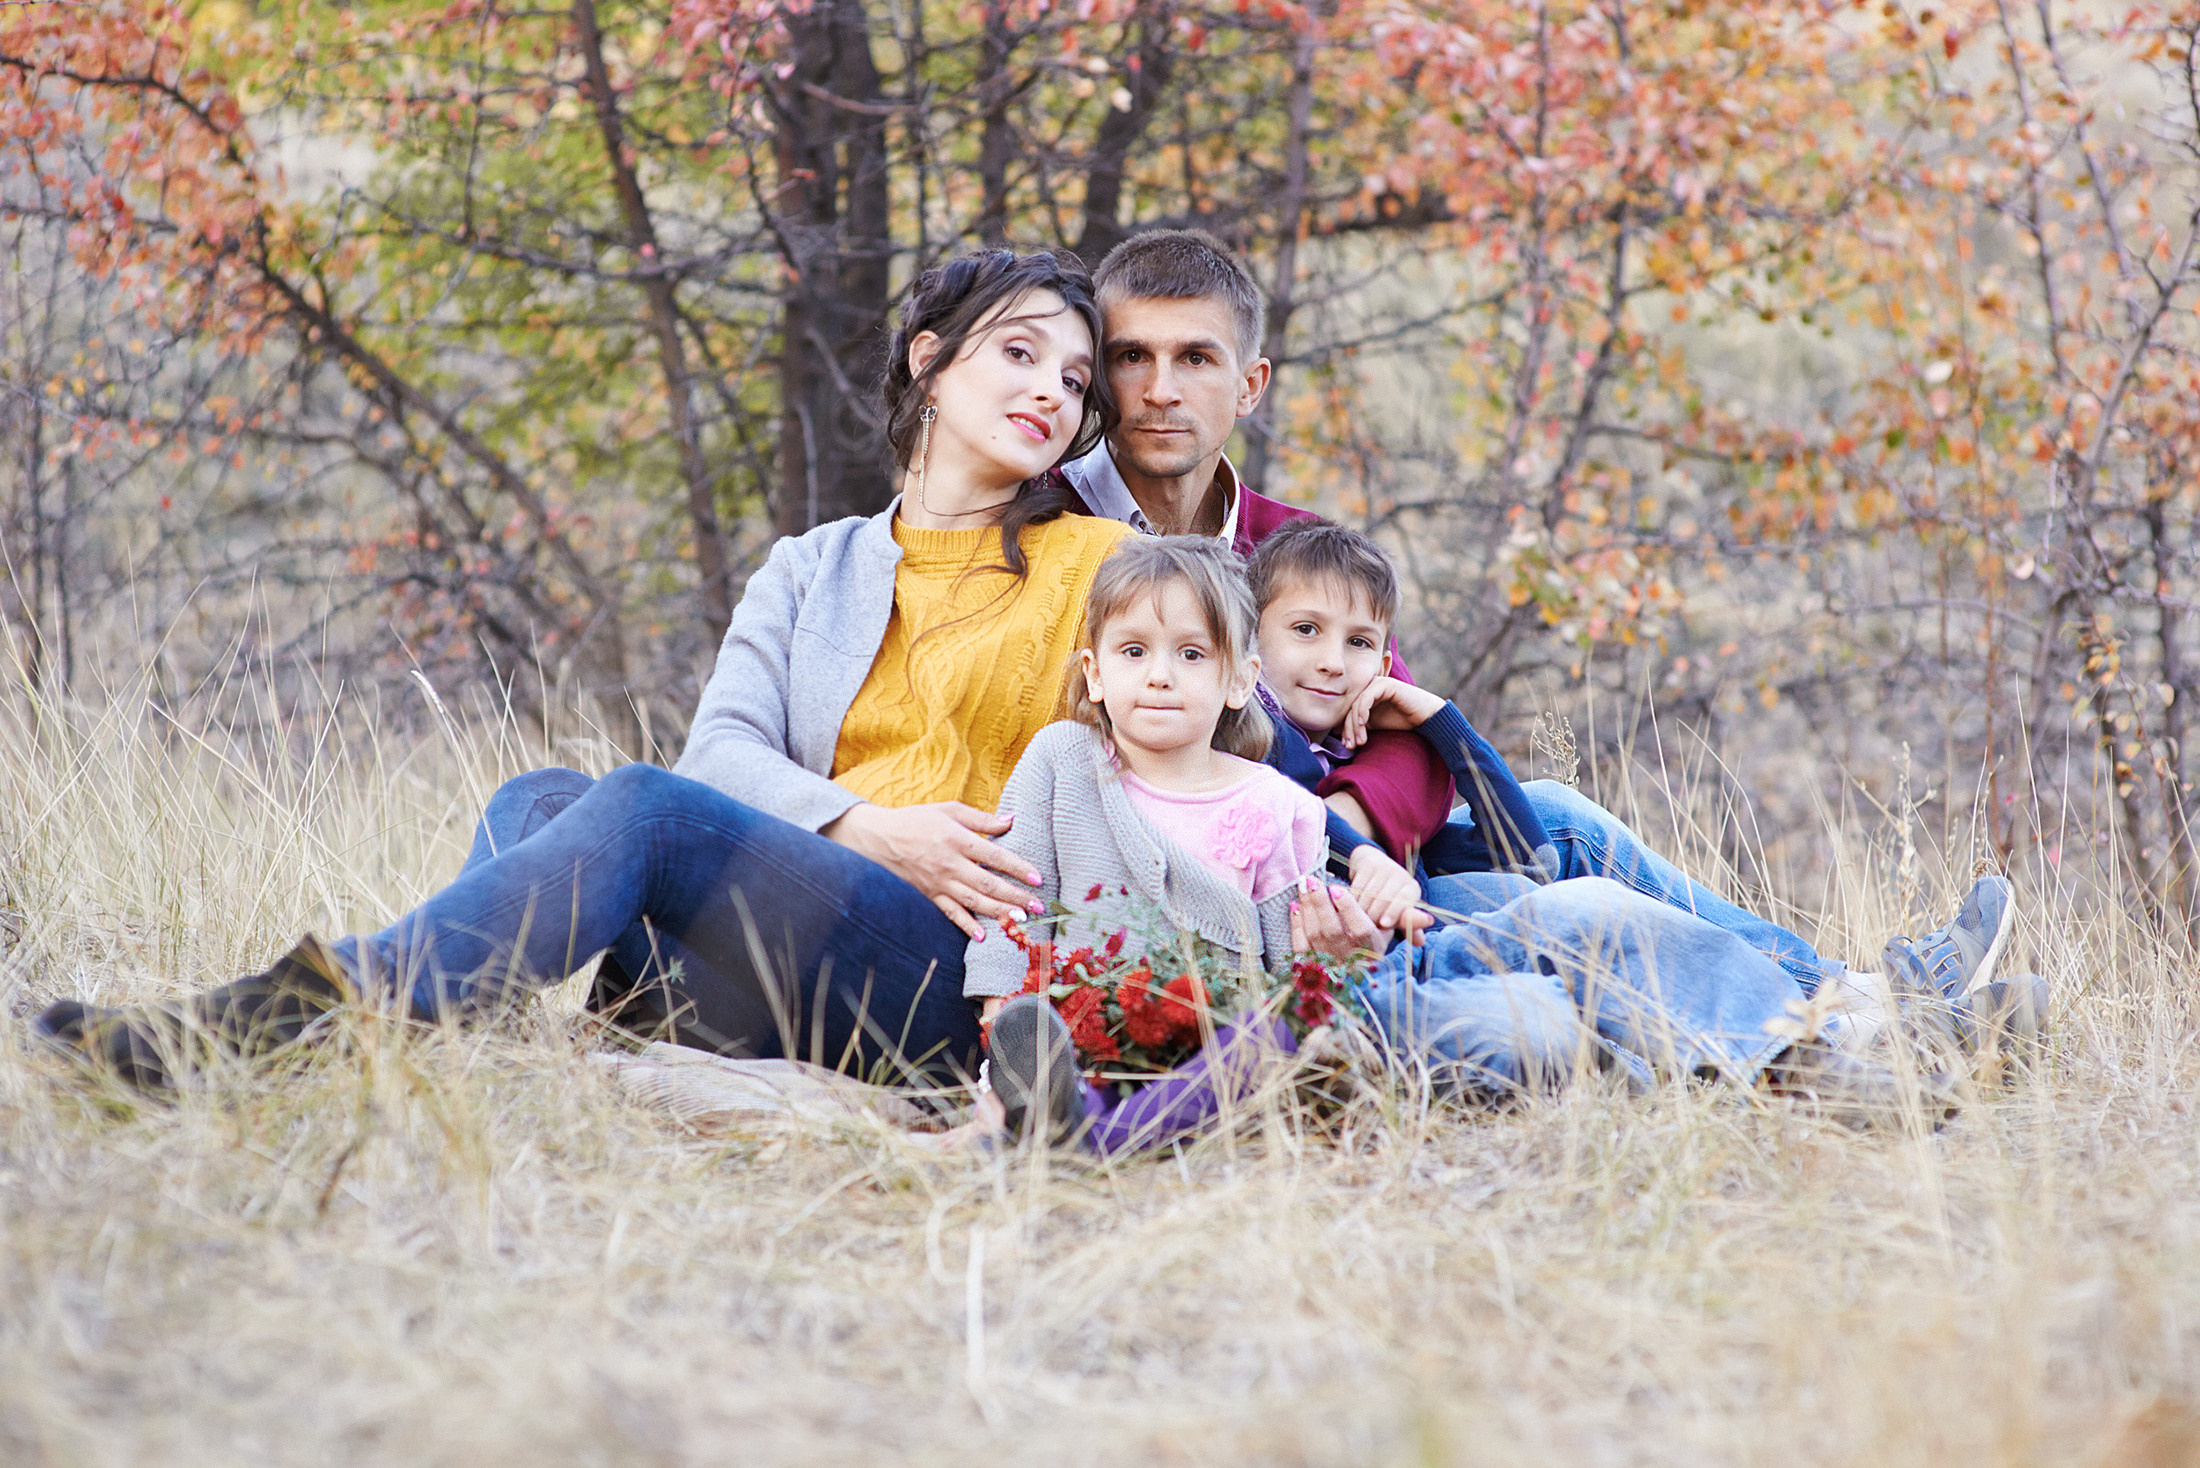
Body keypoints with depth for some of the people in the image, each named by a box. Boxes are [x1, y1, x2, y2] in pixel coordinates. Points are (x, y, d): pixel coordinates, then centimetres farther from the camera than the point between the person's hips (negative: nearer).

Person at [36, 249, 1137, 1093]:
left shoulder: (1099, 566, 17)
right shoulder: (809, 569, 24)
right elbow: (724, 749, 7)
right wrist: (873, 831, -12)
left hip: (960, 977, -4)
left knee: (645, 808, -30)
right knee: (540, 805, -23)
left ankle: (304, 1014, -46)